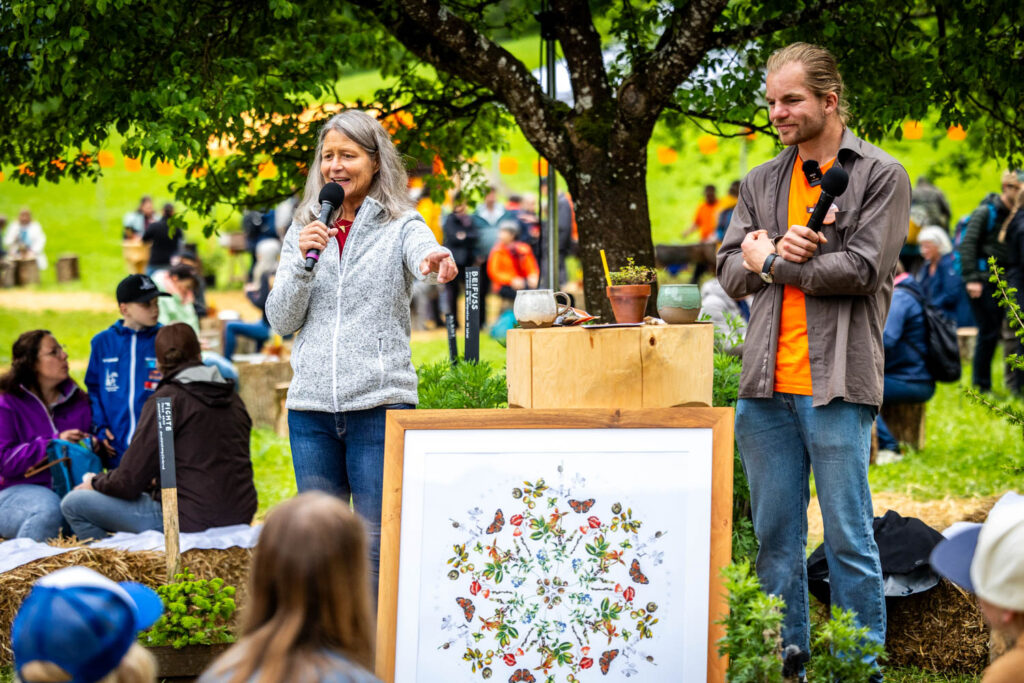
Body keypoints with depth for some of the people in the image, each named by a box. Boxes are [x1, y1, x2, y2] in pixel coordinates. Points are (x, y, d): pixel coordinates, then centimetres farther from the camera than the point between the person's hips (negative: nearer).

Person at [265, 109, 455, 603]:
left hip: (380, 404, -4)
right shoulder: (304, 231, 13)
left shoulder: (400, 226, 2)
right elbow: (280, 321, 8)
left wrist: (438, 265, -45)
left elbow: (425, 258, -21)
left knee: (379, 542, -3)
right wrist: (303, 262, -8)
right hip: (311, 406, 4)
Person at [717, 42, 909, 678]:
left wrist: (772, 263, -2)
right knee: (776, 535, 8)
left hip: (836, 385, -5)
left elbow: (862, 269, -10)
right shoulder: (761, 183, 17)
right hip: (766, 385, 5)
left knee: (849, 537, -2)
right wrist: (787, 251, -9)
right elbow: (731, 273, 11)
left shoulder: (880, 176, 1)